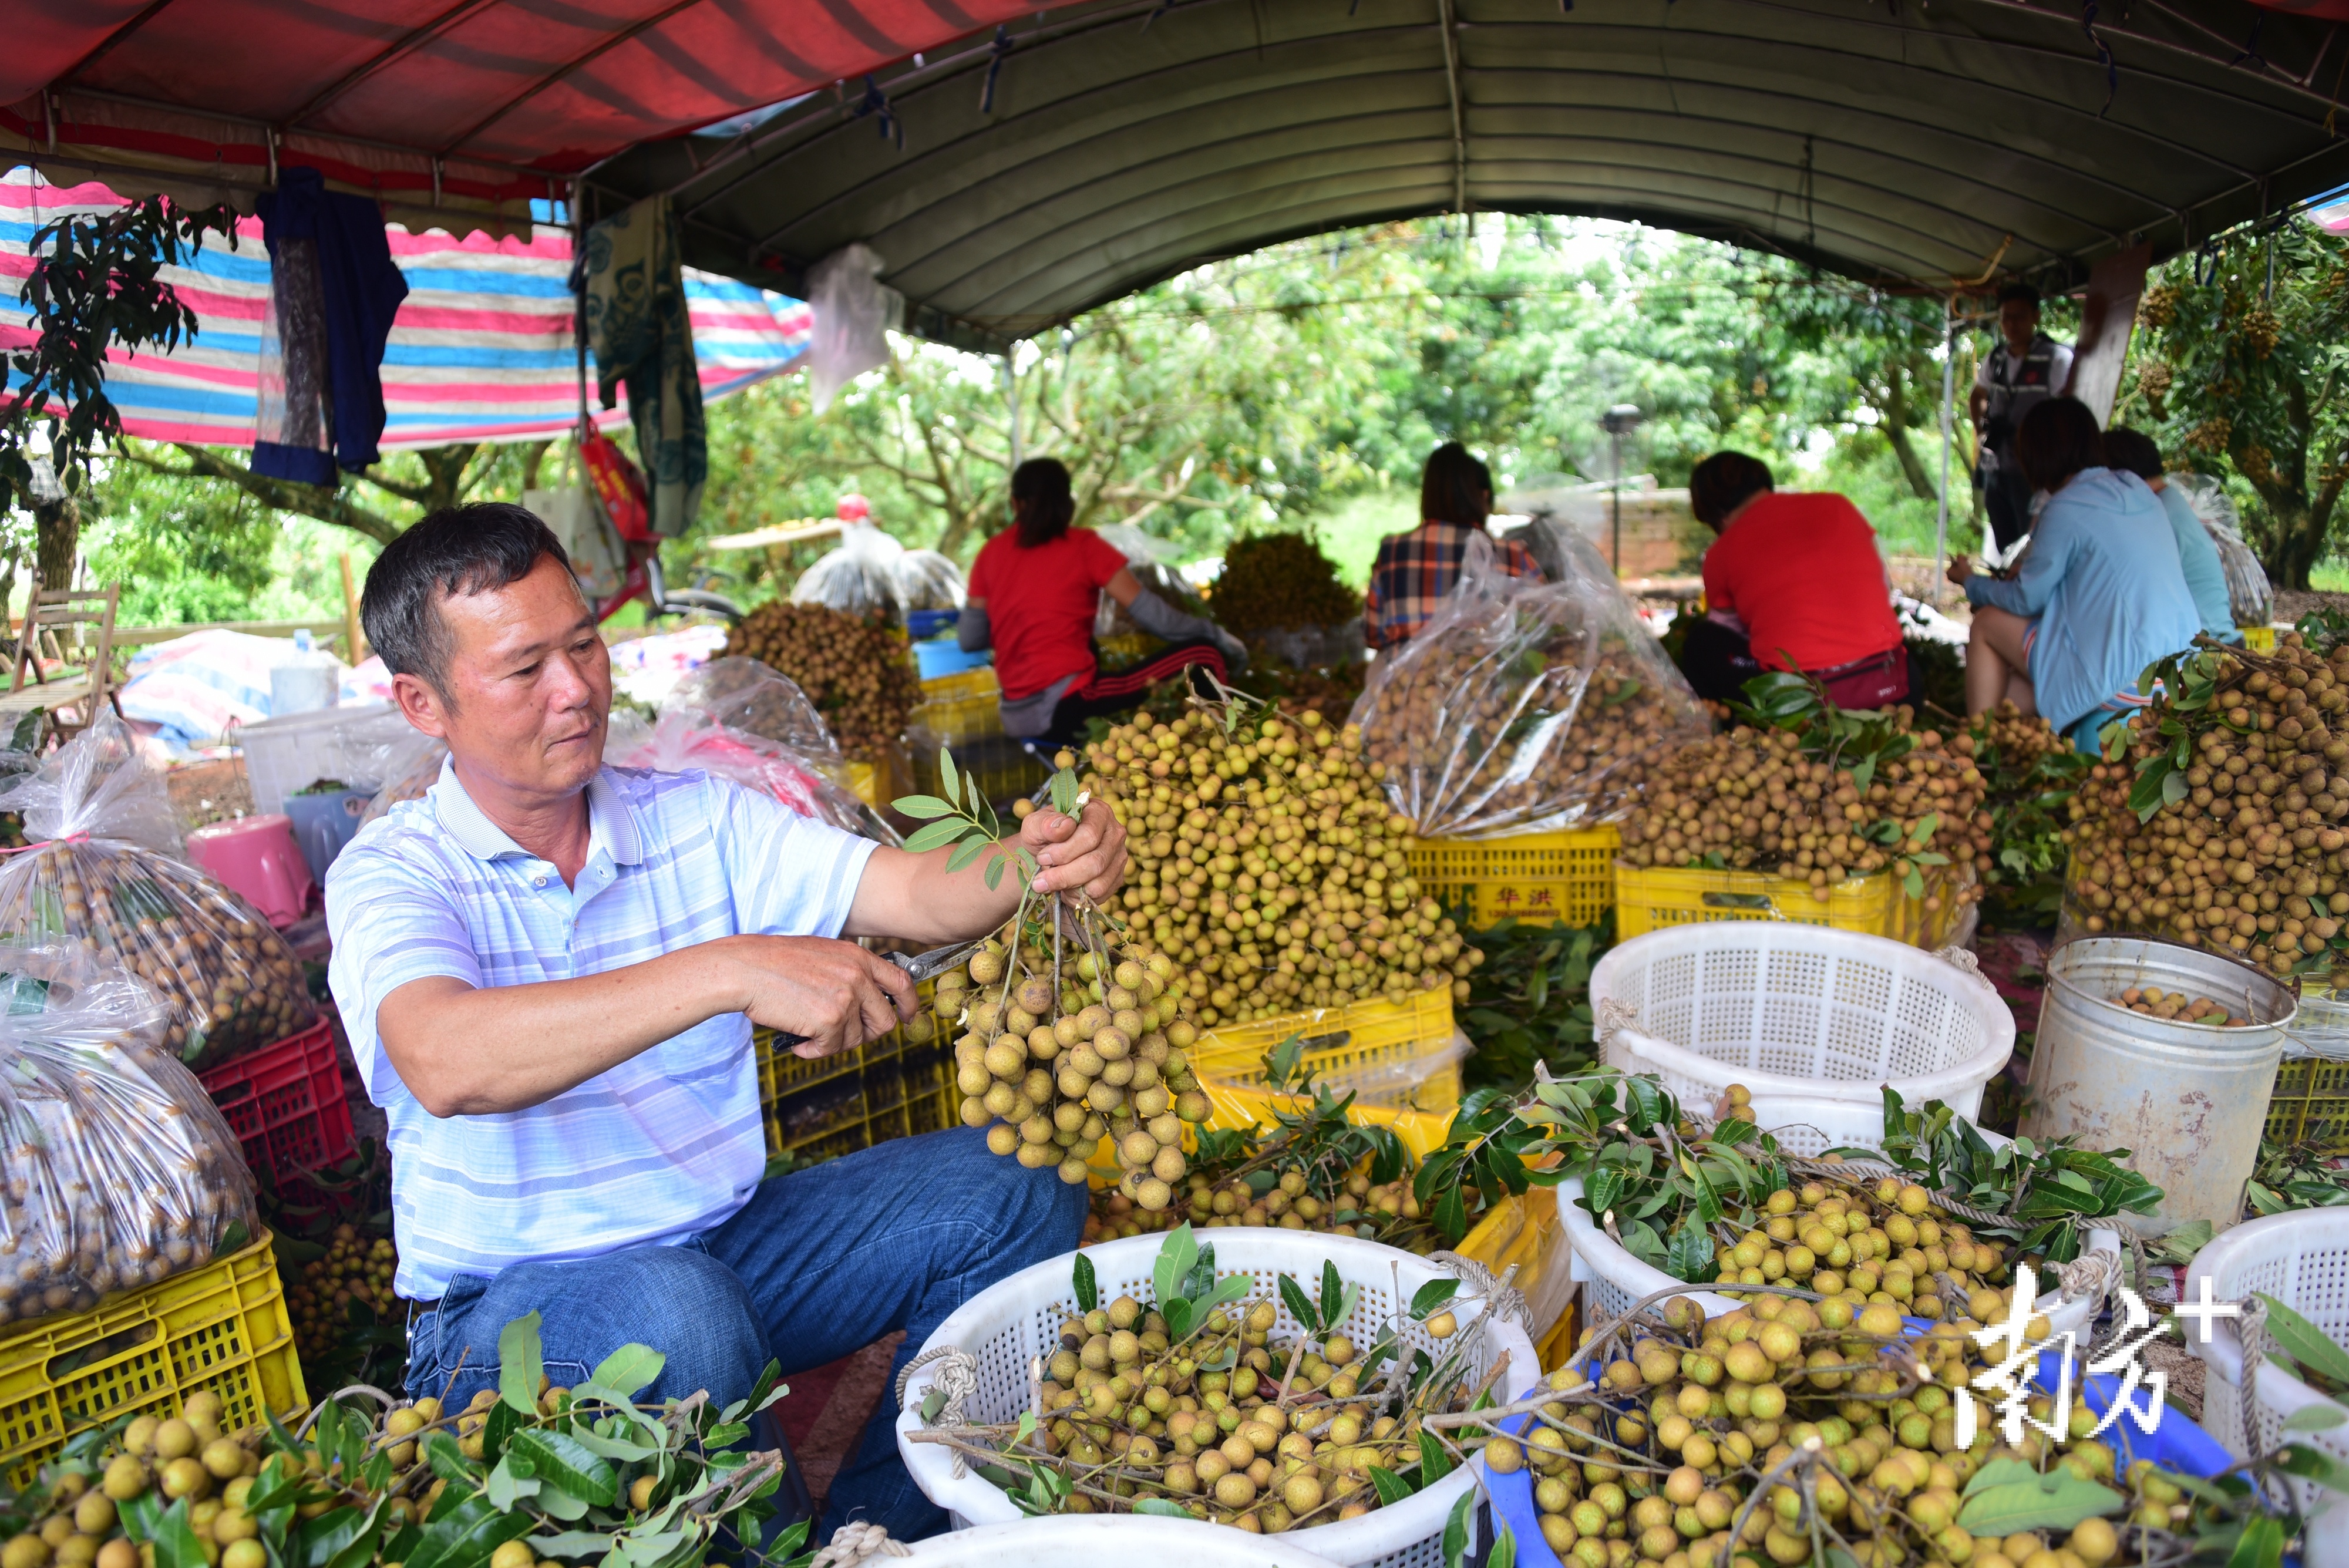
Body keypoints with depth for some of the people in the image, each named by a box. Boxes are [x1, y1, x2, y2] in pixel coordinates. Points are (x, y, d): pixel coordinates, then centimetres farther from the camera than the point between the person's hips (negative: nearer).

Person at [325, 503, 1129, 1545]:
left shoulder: (695, 820, 2)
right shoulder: (392, 874, -12)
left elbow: (916, 894, -8)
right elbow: (448, 1064, -33)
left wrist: (1042, 859, -31)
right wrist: (732, 971, -43)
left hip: (725, 1245, 5)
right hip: (511, 1303, -5)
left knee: (1018, 1184, -9)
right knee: (677, 1313, -37)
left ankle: (874, 1528, 2)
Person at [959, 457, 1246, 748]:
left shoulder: (991, 553, 11)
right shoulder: (1083, 546, 0)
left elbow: (969, 639, 11)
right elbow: (1149, 612, -4)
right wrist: (1216, 635, 9)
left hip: (1016, 717, 6)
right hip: (1065, 706, -6)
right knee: (1205, 658, 0)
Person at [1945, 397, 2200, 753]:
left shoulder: (2067, 510, -13)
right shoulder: (2139, 493, 10)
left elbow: (2025, 600, -4)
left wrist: (1971, 582, 15)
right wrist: (2028, 572, 28)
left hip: (2125, 681, -8)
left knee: (1987, 624, 7)